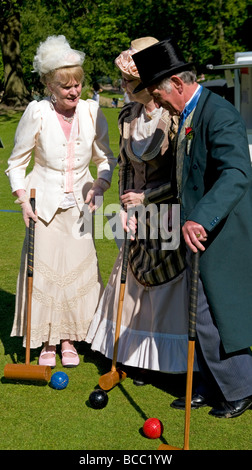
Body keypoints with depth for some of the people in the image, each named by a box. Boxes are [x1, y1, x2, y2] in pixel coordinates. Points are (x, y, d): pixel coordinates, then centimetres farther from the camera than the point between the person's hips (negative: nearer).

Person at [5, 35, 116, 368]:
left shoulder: (91, 111, -5)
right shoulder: (37, 112, -11)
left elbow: (106, 158, 8)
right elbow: (16, 162, -1)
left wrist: (98, 187, -7)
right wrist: (23, 199, -11)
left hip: (78, 204, 2)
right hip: (44, 202, -2)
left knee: (78, 269, 3)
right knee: (44, 270, 1)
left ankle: (69, 340, 18)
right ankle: (47, 343, 15)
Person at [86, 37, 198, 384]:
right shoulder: (128, 116, 4)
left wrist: (146, 196, -13)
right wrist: (125, 208, 1)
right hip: (140, 221, 6)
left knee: (175, 287, 0)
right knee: (136, 287, 12)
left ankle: (190, 364, 15)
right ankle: (142, 358, 26)